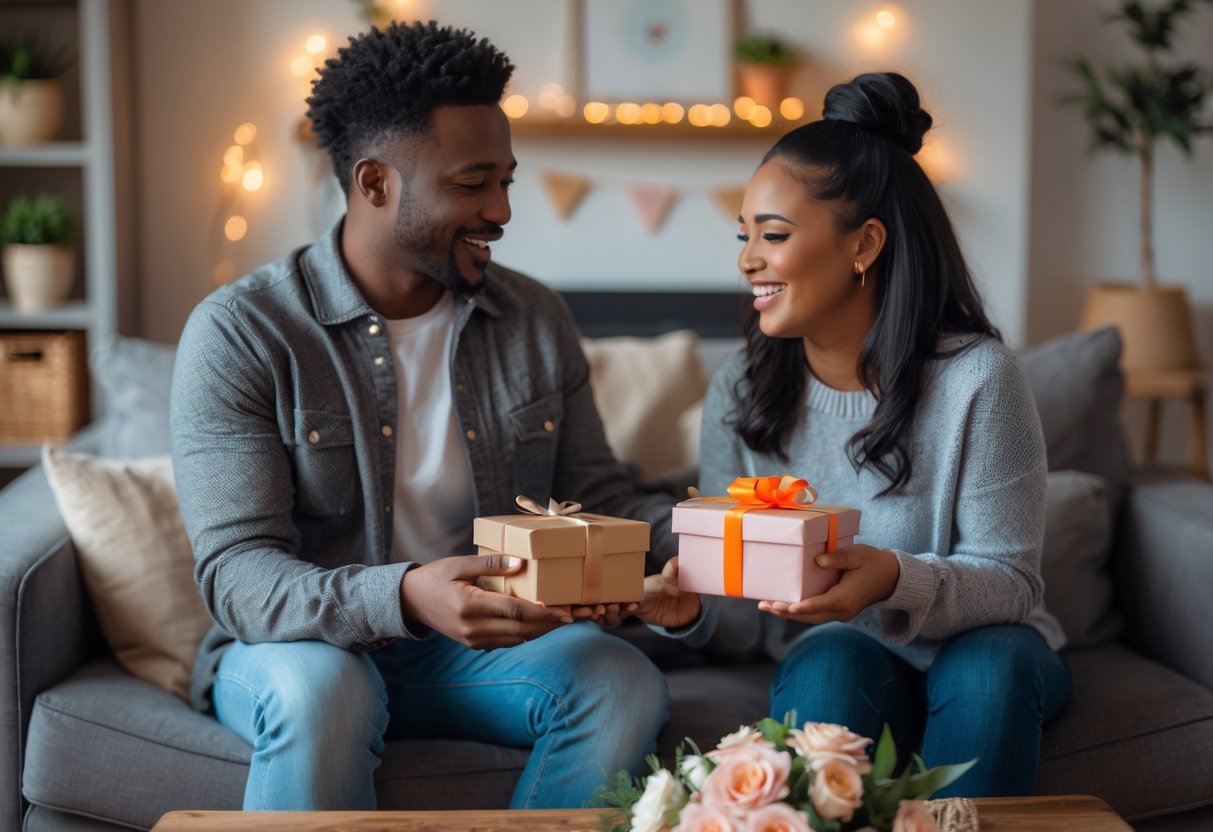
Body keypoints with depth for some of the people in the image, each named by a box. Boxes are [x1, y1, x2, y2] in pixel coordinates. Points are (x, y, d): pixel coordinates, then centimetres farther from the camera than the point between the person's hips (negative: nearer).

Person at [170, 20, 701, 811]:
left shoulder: (538, 320, 4)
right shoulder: (239, 332, -11)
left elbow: (599, 493, 10)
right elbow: (235, 574, -19)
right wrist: (403, 598, -38)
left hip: (483, 645, 4)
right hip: (300, 646, -3)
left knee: (624, 681, -24)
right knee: (321, 688, -37)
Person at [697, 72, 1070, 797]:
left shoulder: (975, 376, -14)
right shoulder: (738, 392, -2)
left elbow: (1012, 580, -14)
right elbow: (738, 620, 0)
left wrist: (897, 579, -34)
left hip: (981, 650, -1)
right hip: (841, 668, 1)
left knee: (989, 663, -33)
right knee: (832, 657, -31)